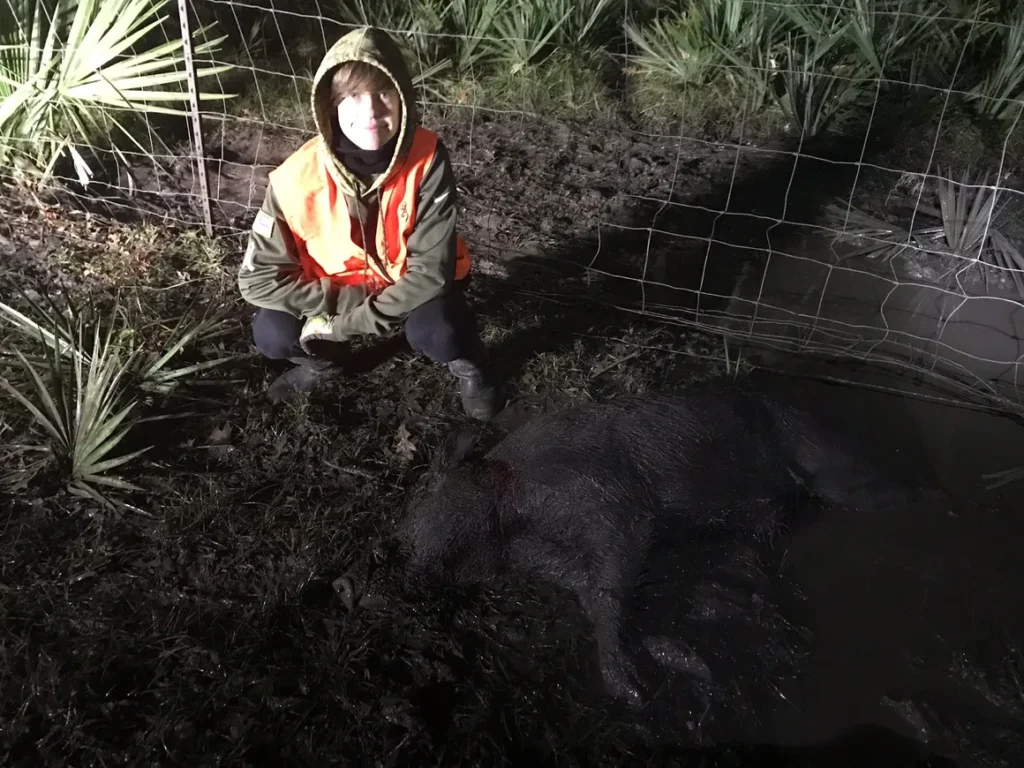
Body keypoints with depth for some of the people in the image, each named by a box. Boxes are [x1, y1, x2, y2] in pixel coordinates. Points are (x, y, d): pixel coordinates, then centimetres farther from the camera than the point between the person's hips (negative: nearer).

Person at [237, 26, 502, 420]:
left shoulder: (427, 159, -28)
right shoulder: (298, 177, -25)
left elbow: (432, 267, -26)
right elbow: (258, 277, -19)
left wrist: (356, 321, -29)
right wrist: (351, 301, -26)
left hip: (414, 283, -2)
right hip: (341, 289, 2)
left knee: (434, 331, -33)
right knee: (272, 336, -21)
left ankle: (466, 366, 5)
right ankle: (319, 361, 16)